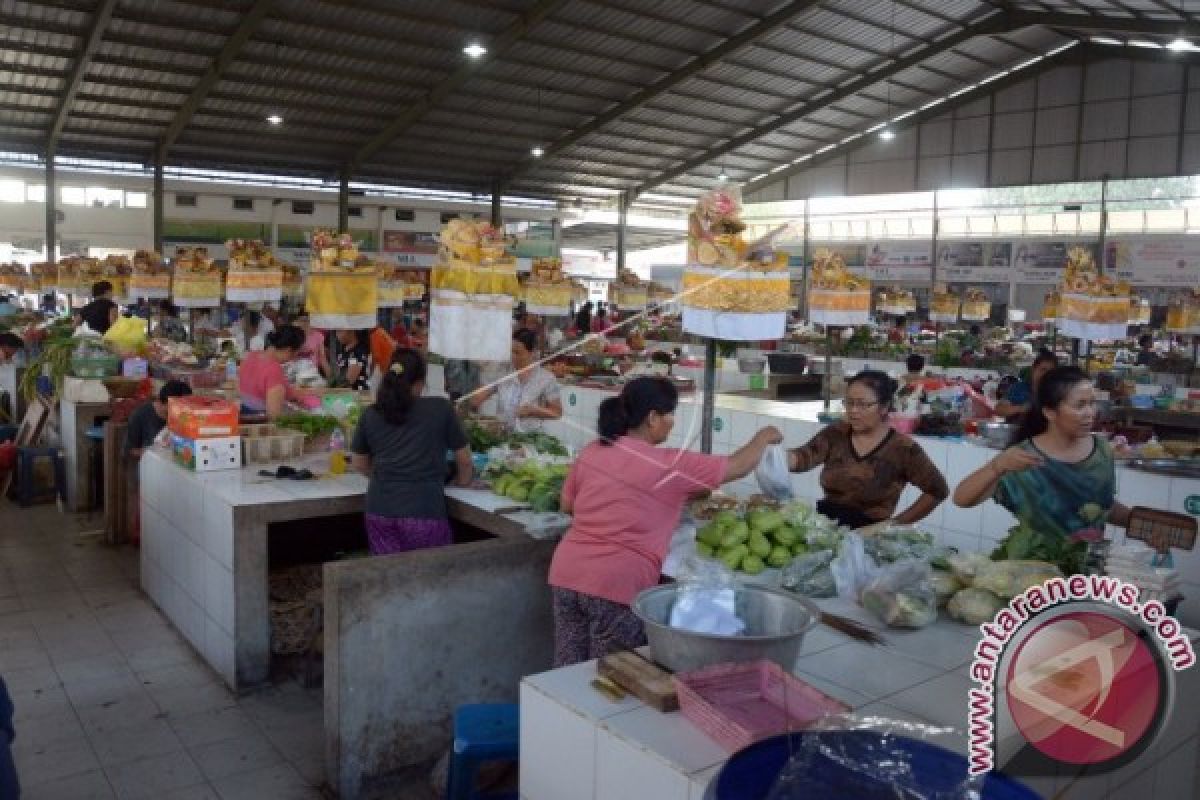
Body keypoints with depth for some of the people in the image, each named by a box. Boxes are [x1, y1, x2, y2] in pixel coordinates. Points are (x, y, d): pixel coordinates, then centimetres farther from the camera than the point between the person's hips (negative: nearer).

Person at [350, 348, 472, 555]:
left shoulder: (371, 414, 8)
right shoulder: (441, 408, 1)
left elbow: (359, 463, 20)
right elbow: (464, 459, 9)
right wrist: (463, 480, 28)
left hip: (379, 511, 3)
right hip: (424, 512, -3)